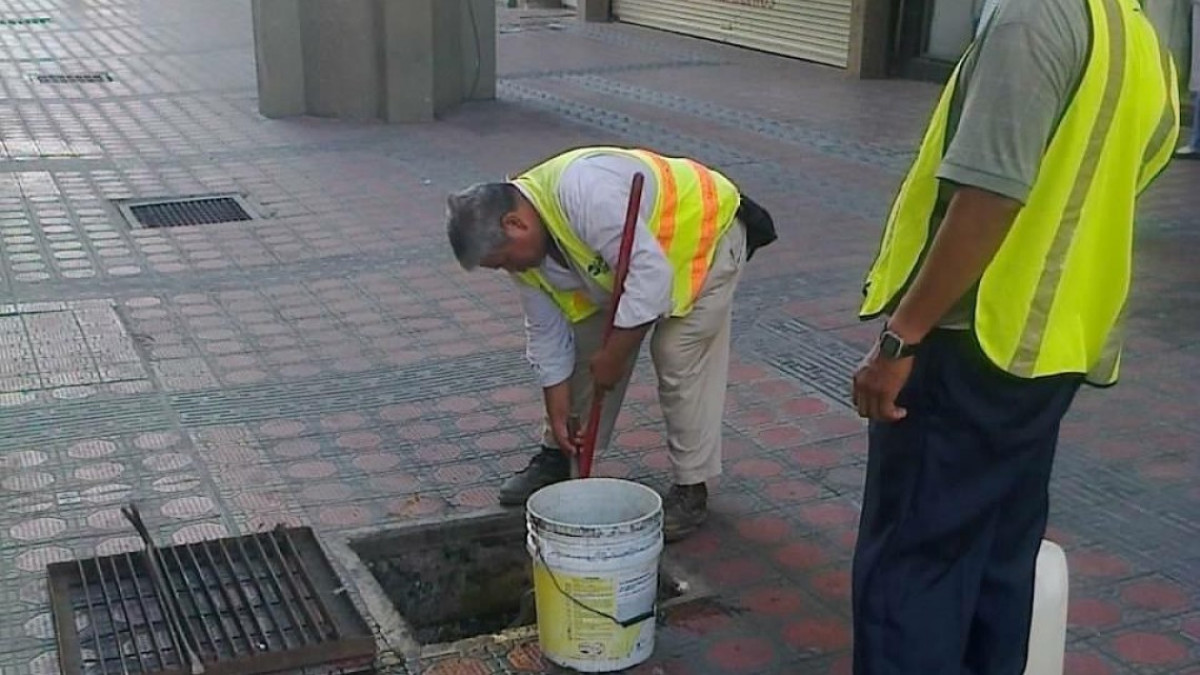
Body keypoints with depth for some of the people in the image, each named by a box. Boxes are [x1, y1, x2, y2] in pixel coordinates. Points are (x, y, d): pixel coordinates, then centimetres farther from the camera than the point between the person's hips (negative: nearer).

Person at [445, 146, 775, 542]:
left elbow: (651, 275, -39)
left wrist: (614, 355, -29)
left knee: (679, 357, -14)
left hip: (705, 231, -8)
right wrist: (558, 416, 0)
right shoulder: (520, 243, -11)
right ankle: (557, 458, 21)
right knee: (586, 346, 5)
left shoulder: (582, 191, -39)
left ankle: (691, 489, -2)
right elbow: (547, 332, -2)